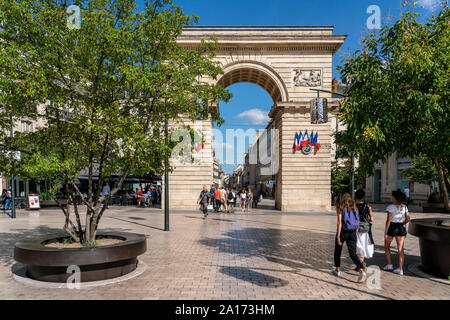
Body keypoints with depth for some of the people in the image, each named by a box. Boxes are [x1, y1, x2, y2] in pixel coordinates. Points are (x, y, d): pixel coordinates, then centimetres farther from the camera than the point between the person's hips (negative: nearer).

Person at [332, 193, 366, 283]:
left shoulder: (340, 207, -4)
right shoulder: (354, 207, 8)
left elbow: (340, 222, -13)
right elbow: (357, 222, 8)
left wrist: (338, 236, -14)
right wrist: (355, 233, 18)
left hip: (343, 231, -3)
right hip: (352, 232, 3)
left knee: (337, 251, 18)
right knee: (353, 253, 1)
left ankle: (337, 270, 27)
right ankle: (361, 271, -20)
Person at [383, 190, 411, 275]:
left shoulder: (390, 207, -12)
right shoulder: (404, 207, 3)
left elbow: (388, 220, -14)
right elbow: (408, 218, 1)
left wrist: (385, 232, -11)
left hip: (392, 227, -4)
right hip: (401, 228, 4)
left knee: (387, 246, 17)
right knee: (401, 249, 5)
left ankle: (389, 265, 16)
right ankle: (400, 269, 4)